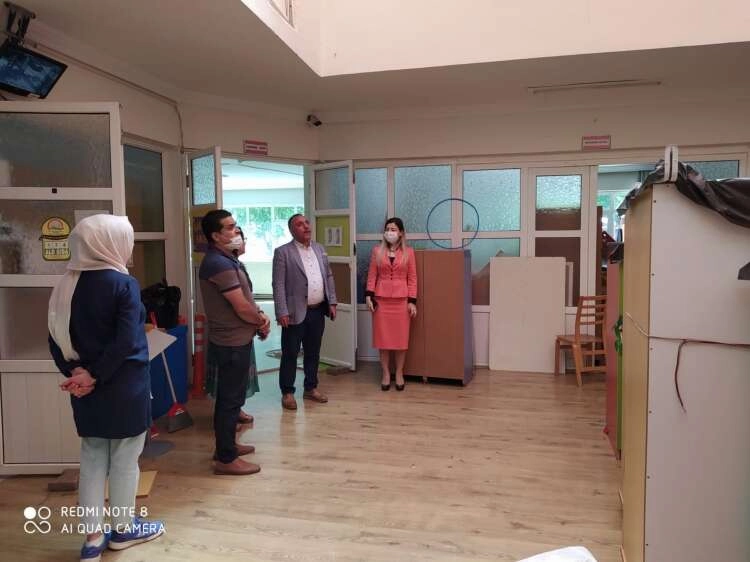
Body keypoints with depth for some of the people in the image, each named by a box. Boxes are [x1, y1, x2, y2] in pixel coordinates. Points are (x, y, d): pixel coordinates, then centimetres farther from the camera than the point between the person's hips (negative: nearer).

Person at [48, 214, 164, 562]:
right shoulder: (124, 284, -16)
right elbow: (126, 341, -22)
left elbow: (55, 337, 3)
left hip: (85, 387, 6)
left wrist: (75, 371, -4)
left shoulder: (67, 284, 4)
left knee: (92, 458, 16)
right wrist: (95, 377, -13)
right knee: (124, 458, 10)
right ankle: (123, 528, 27)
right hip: (124, 386, -6)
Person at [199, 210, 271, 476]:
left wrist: (259, 316, -2)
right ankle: (226, 459, 10)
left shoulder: (226, 259, 11)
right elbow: (241, 308, -23)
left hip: (235, 339, 10)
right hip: (232, 343, -10)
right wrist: (262, 320, -4)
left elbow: (245, 299, 16)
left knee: (230, 396, 19)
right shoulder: (219, 263, -22)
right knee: (230, 399, -1)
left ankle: (227, 445, 33)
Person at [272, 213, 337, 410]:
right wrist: (282, 312, -17)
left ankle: (311, 388, 29)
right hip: (296, 312, -5)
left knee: (313, 352, 15)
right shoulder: (283, 252, -7)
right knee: (290, 354, 4)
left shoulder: (319, 249, 12)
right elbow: (278, 284, -11)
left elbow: (329, 277, 15)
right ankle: (287, 392, 16)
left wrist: (332, 302, 8)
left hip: (318, 311, 6)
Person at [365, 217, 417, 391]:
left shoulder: (408, 252, 2)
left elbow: (412, 278, 1)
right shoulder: (377, 251, 4)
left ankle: (399, 374, 18)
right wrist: (369, 295, -6)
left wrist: (412, 301, -4)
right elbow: (372, 275, 4)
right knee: (382, 337, 4)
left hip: (401, 299, -1)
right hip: (381, 298, 1)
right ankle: (386, 374, 16)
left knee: (401, 337, 4)